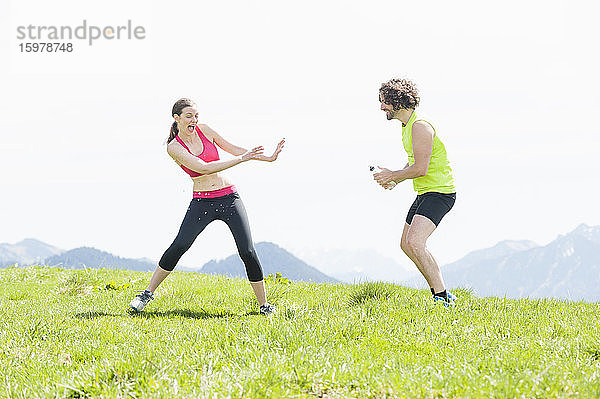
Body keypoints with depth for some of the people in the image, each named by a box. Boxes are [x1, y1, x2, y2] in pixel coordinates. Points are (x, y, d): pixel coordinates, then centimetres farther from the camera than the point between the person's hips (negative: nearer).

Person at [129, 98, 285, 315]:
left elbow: (232, 148, 16)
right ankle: (147, 293, -2)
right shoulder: (174, 147, -8)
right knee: (179, 246, -17)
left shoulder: (204, 130, 4)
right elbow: (204, 168, -19)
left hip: (229, 198, 2)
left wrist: (268, 158, 11)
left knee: (247, 252, -7)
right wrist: (241, 159, -23)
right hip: (201, 203, -2)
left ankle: (264, 306, 2)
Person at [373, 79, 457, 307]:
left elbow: (420, 169, -24)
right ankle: (440, 293, 22)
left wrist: (392, 176, -10)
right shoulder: (407, 125, 14)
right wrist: (394, 179, 10)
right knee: (406, 245, 15)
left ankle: (442, 297, -21)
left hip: (439, 193, -11)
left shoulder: (420, 126, -19)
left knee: (415, 242, -25)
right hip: (424, 194, 11)